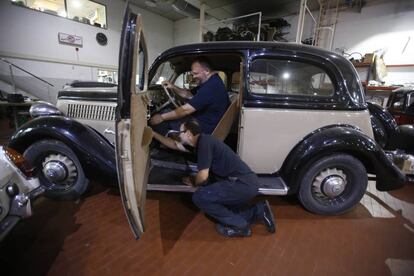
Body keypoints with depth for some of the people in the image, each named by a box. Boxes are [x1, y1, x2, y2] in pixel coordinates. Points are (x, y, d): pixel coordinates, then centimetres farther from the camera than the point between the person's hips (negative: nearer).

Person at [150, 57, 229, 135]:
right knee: (167, 111, 11)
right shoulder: (211, 82, 9)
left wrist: (162, 117, -16)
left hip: (203, 128, -10)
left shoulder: (211, 87, -26)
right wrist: (173, 87, 2)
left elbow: (186, 110, -25)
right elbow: (188, 94, 19)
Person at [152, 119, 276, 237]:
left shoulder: (204, 142, -14)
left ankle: (239, 226, 2)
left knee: (199, 197, -10)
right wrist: (154, 134, 31)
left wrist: (193, 182, 7)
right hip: (246, 181, 10)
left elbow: (203, 176, -15)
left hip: (243, 183, -10)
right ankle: (259, 210, 17)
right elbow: (173, 144, 27)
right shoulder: (200, 142, 14)